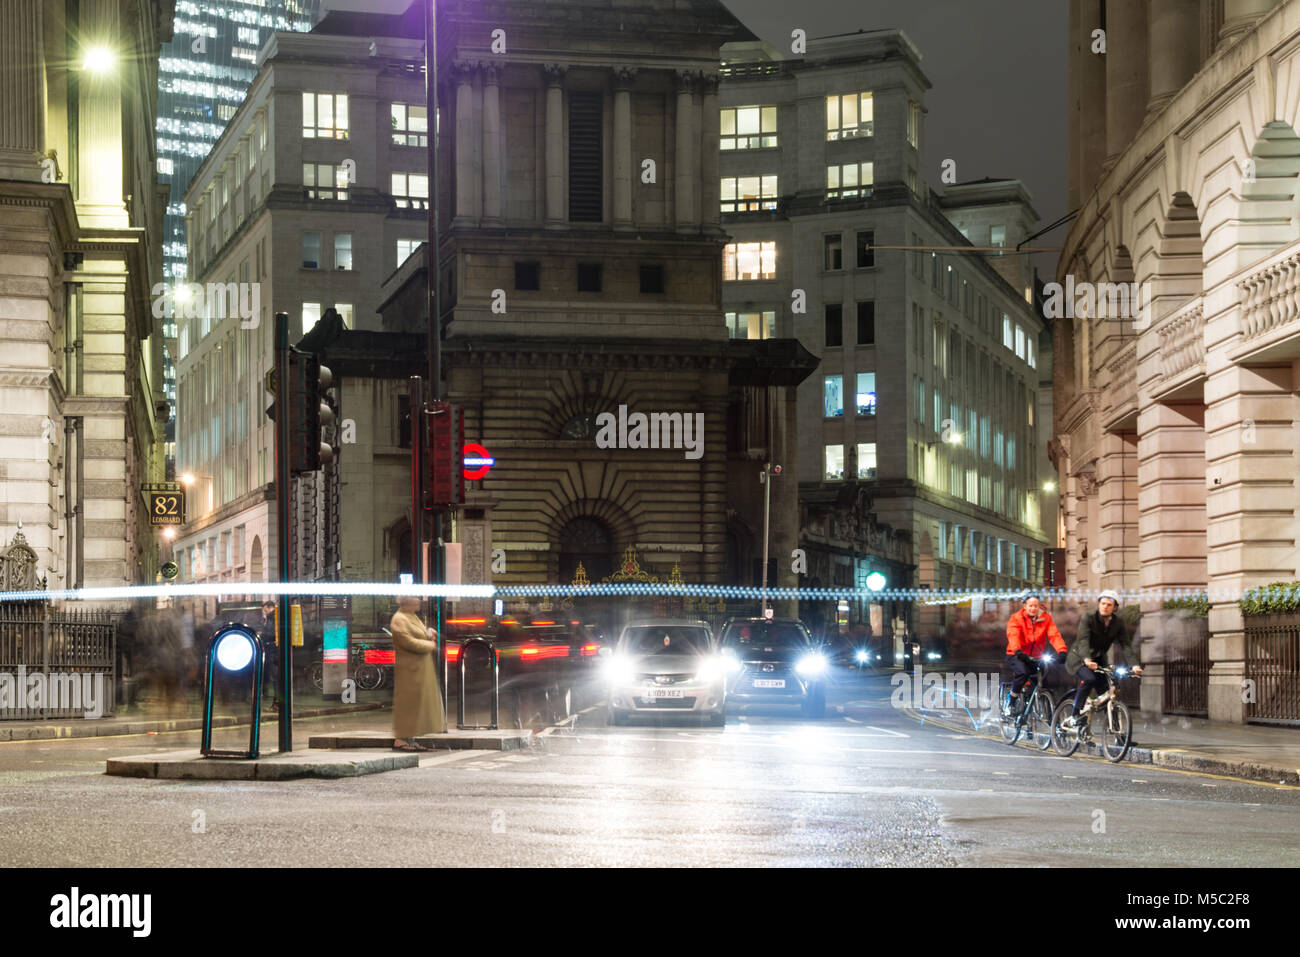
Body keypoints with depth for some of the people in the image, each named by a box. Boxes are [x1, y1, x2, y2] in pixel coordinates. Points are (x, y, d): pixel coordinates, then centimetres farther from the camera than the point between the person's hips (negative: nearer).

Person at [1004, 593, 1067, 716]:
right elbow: (1013, 636, -25)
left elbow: (1054, 635, -14)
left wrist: (1062, 651, -33)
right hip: (1016, 656, -4)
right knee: (1023, 672, -31)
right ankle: (1013, 699, -11)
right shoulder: (1017, 618, -7)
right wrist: (1018, 651, -45)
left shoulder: (1046, 618, 0)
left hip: (1035, 658, 4)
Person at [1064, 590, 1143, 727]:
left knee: (1106, 689, -11)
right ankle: (1074, 716, -28)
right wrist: (1087, 659, -50)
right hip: (1079, 659, -5)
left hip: (1099, 660, 5)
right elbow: (1083, 640, -31)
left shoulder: (1118, 624, -5)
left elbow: (1126, 645, -14)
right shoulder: (1088, 618, -18)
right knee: (1089, 679, -32)